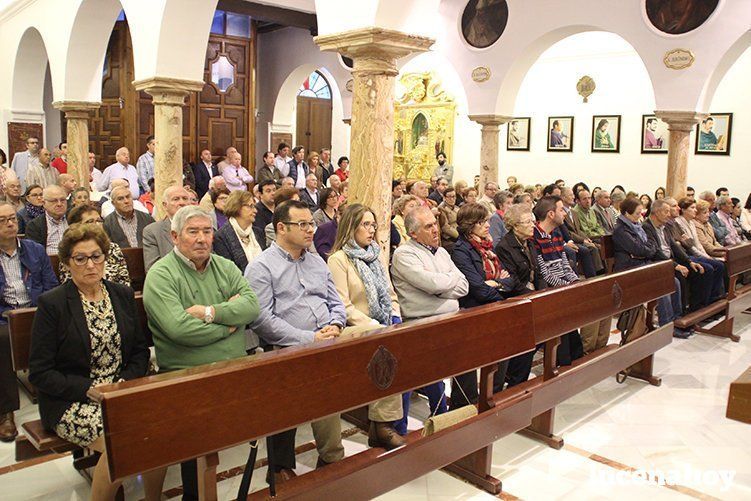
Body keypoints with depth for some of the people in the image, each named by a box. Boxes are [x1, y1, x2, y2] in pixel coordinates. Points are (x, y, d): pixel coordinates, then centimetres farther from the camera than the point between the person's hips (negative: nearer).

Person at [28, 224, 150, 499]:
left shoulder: (123, 295, 9)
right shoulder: (51, 304, -5)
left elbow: (140, 350, 13)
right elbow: (39, 373, -6)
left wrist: (125, 383, -6)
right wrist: (91, 389, -15)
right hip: (71, 402, -4)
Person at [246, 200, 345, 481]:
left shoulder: (317, 262, 19)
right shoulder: (262, 267, -2)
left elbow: (336, 303, 21)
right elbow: (262, 320, -11)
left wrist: (335, 325, -2)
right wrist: (309, 339, -15)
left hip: (325, 349, 5)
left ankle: (332, 460, 8)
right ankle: (281, 469, 17)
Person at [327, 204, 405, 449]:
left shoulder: (374, 257, 19)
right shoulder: (338, 259, -5)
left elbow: (390, 295, 20)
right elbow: (344, 306, -12)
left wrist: (395, 318, 1)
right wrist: (373, 325, -19)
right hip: (358, 331, -6)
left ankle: (382, 425, -11)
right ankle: (381, 426, -14)